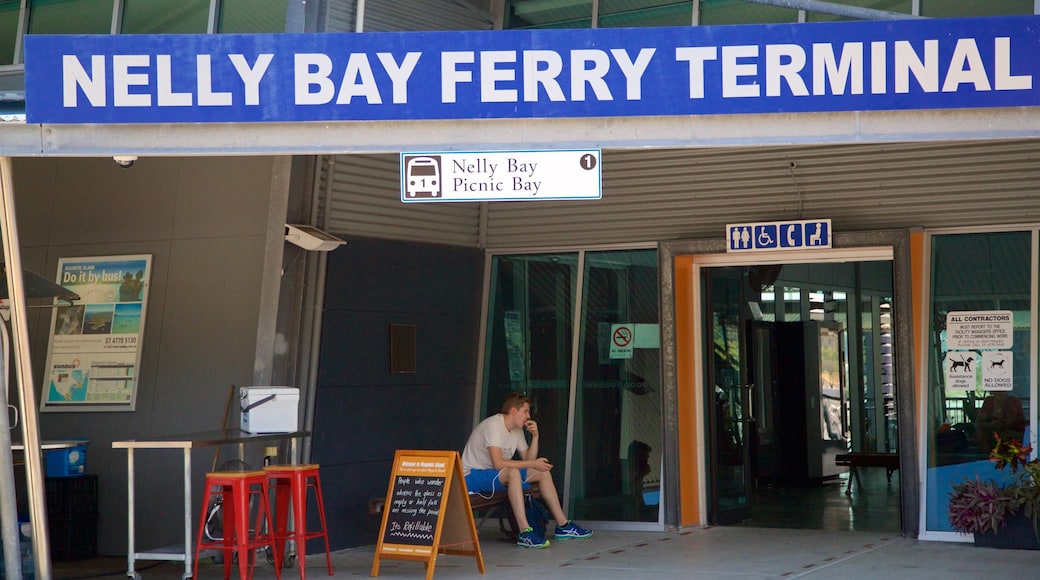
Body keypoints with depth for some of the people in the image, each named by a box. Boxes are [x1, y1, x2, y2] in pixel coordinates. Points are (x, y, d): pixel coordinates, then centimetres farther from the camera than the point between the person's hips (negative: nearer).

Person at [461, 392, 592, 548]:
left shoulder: (517, 430, 8)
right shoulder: (493, 425, -22)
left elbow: (528, 459, 8)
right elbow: (498, 463, -32)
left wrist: (535, 436, -6)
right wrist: (533, 464, -27)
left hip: (495, 475, 10)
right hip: (471, 477, -10)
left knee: (543, 472, 5)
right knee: (512, 472, -37)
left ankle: (563, 525, 8)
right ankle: (525, 533, -43)